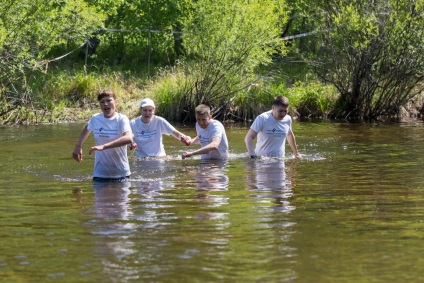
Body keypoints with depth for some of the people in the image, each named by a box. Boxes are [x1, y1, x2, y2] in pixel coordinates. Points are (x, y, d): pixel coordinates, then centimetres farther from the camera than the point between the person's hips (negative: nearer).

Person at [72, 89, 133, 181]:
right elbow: (86, 129, 27)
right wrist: (78, 146, 15)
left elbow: (129, 138, -31)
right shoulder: (95, 119, 2)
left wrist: (103, 146, -37)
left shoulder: (121, 119, -11)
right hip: (100, 174, 3)